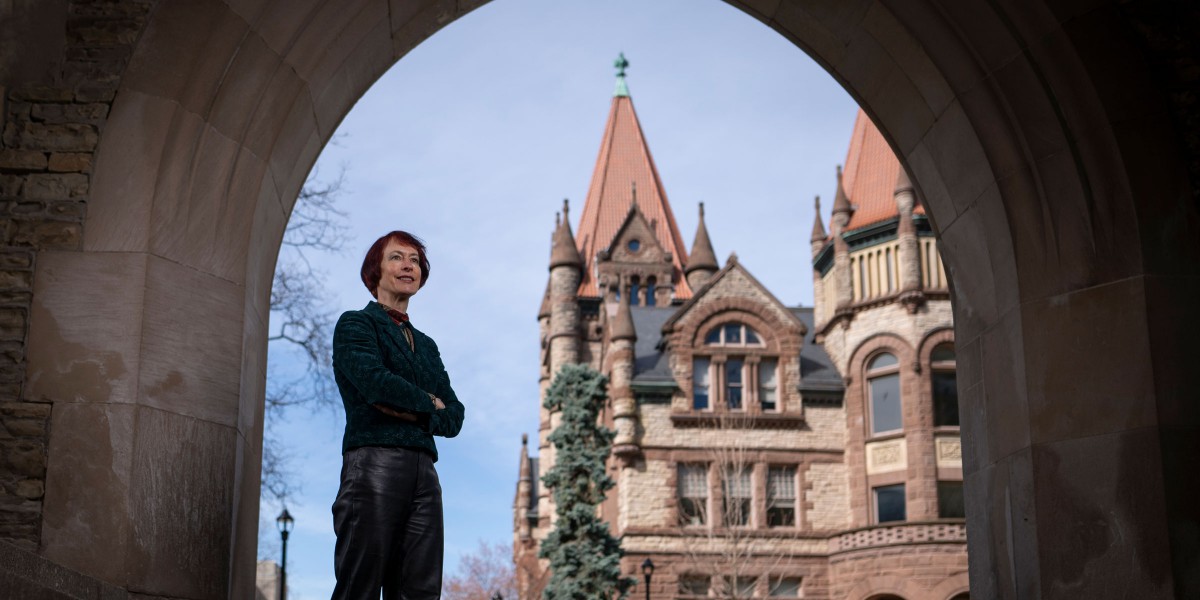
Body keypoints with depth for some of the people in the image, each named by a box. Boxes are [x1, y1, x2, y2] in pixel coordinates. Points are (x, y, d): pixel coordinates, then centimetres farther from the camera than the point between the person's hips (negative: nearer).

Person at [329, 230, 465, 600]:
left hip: (424, 470, 6)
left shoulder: (426, 345, 26)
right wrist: (428, 403, 4)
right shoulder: (355, 324, 8)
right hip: (374, 461, -6)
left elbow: (454, 416, 15)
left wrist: (412, 412, -5)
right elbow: (374, 382, -11)